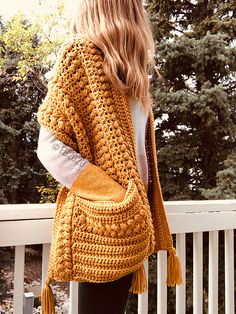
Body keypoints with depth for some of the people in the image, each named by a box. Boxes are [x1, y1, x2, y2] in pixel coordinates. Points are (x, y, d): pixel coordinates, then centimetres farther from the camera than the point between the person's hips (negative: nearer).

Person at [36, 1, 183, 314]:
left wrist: (139, 206, 7)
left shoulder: (130, 70, 15)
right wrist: (117, 198, -17)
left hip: (131, 214, 7)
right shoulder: (80, 54, -6)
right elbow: (50, 147, -12)